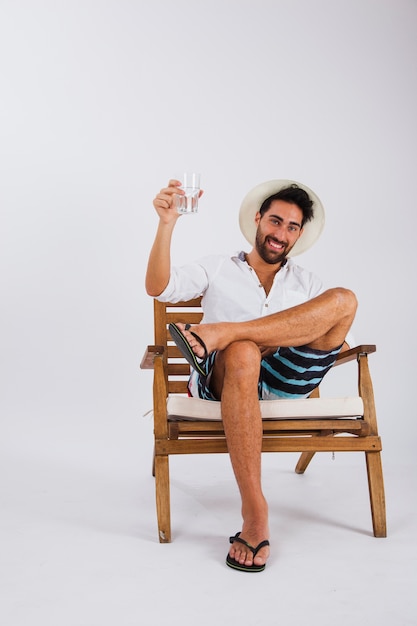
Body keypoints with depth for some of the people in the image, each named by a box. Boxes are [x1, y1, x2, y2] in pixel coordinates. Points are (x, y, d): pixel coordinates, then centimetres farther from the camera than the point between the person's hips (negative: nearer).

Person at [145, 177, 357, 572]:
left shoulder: (306, 285, 25)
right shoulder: (217, 269, 19)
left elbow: (337, 343, 18)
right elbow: (158, 288, 2)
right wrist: (167, 224, -10)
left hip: (286, 382, 2)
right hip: (223, 382, -2)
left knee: (344, 299, -17)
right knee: (243, 353, -41)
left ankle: (221, 332, -30)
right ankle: (254, 514, -41)